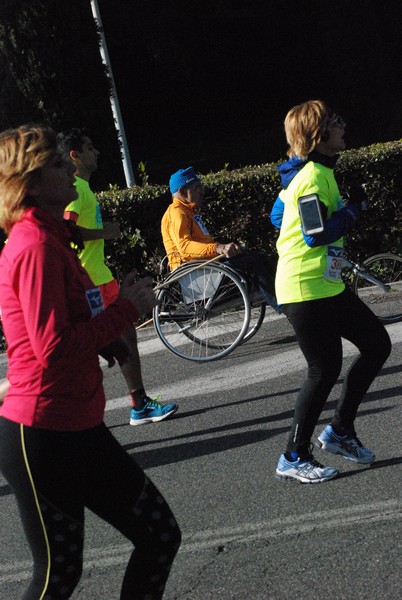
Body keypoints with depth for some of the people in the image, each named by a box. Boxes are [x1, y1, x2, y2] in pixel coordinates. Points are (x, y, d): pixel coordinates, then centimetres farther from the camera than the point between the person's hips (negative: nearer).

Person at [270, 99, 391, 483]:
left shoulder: (305, 173, 13)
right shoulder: (315, 176, -17)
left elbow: (277, 217, 22)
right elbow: (317, 235, -25)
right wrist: (355, 208, -13)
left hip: (327, 286, 10)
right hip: (306, 290, -10)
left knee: (377, 344, 12)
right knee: (325, 370, -2)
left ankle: (340, 430, 22)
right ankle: (294, 458, 14)